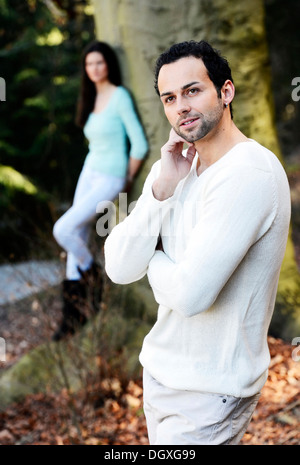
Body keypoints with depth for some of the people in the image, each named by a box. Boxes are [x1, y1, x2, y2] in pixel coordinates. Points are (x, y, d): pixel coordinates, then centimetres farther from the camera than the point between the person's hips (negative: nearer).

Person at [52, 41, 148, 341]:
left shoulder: (121, 96, -15)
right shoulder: (91, 98, 9)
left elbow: (139, 144, -15)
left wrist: (129, 178, -5)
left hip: (109, 180, -7)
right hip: (89, 172, 7)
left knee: (63, 230, -18)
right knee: (78, 239, 5)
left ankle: (92, 274, 10)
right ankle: (74, 312, 15)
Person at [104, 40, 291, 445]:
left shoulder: (251, 173, -22)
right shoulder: (176, 168, 4)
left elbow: (189, 294, -27)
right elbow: (119, 268, -4)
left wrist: (152, 259, -6)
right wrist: (162, 187, -14)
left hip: (209, 390, -8)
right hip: (161, 367, 8)